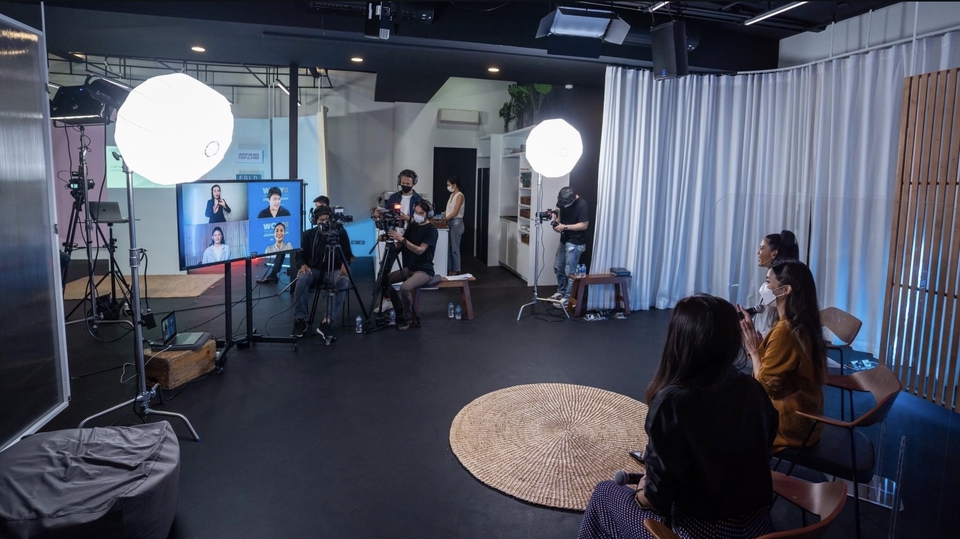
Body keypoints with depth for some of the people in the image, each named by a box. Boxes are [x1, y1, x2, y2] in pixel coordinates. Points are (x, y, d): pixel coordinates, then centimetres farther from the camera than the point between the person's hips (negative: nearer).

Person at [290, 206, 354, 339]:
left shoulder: (341, 233, 5)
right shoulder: (309, 234, 7)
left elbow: (347, 254, 5)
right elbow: (300, 255, 7)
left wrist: (344, 264, -18)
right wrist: (303, 265, -16)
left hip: (335, 270, 0)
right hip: (314, 269, 1)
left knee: (344, 282, -36)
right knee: (302, 279, -35)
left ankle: (327, 321, -36)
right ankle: (300, 320, -26)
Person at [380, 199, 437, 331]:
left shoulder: (431, 230, -13)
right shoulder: (412, 226, 8)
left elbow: (420, 250, -24)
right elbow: (398, 247, 7)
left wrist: (402, 239, -32)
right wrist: (394, 239, -16)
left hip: (424, 271, -8)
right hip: (409, 268, 8)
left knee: (405, 287, -32)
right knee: (384, 280, -3)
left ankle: (408, 318, -8)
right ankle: (399, 311, 11)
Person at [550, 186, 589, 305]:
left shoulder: (582, 205, -21)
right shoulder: (563, 201, -1)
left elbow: (584, 225, -22)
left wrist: (565, 227, -23)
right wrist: (557, 221, -5)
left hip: (575, 242, -8)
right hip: (564, 240, 8)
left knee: (570, 271, -4)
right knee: (558, 267, 14)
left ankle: (568, 297, 6)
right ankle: (561, 291, 30)